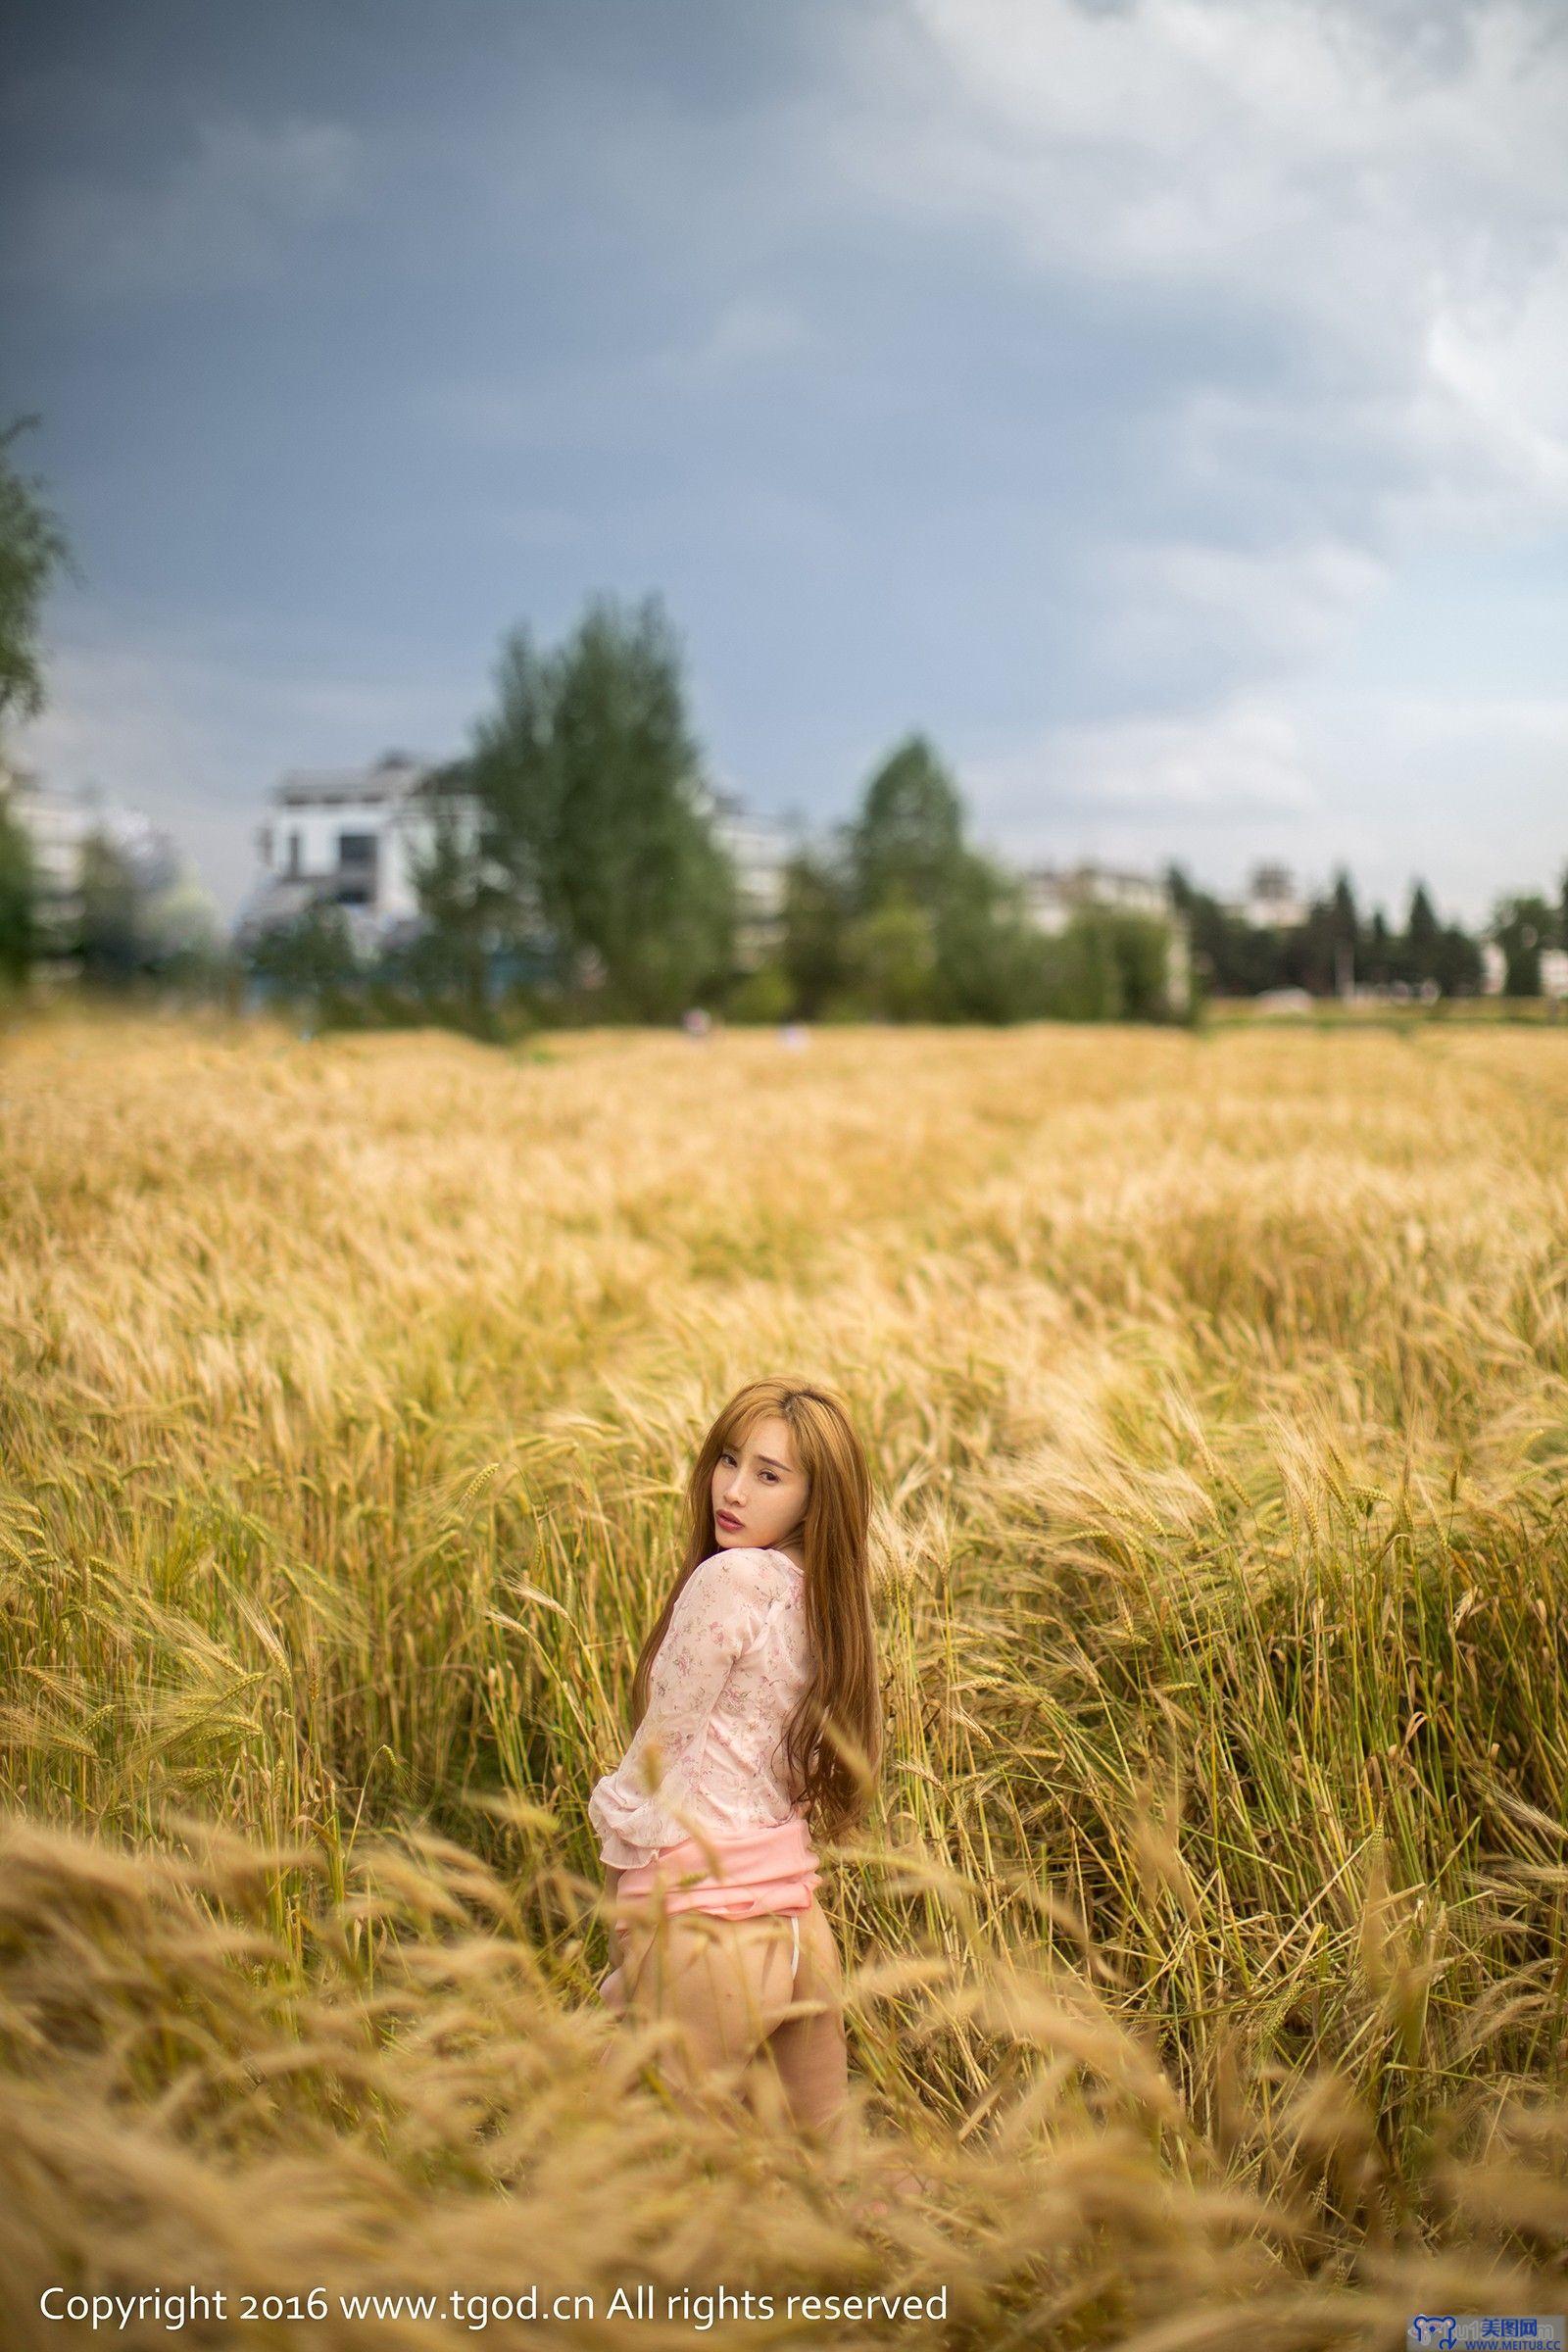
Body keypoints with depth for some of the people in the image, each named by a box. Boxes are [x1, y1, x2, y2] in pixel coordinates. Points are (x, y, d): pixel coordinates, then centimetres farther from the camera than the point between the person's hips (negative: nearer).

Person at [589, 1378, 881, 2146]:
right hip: (793, 1910, 8)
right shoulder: (828, 1598, 8)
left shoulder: (731, 1577, -15)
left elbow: (661, 1744, -10)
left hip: (701, 1918, -8)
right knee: (821, 2150, 17)